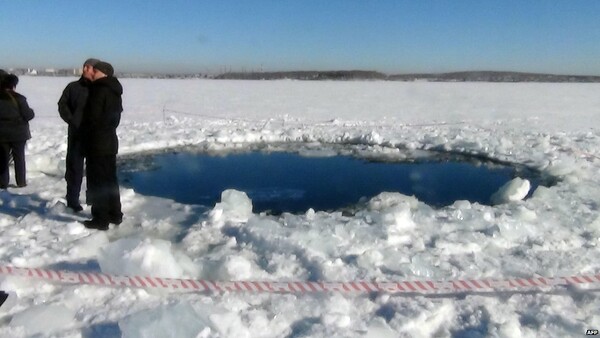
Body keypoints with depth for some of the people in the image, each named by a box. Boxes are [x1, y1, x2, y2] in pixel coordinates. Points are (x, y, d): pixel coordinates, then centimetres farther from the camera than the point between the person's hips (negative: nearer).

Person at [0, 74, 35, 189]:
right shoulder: (19, 98, -13)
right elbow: (28, 115, -15)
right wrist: (31, 111, 6)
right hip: (18, 133, -2)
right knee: (19, 158, 10)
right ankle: (21, 182, 13)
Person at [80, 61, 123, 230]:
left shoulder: (99, 90, -16)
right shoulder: (115, 92, 14)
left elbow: (92, 118, -17)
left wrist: (86, 139, -5)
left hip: (97, 143, -9)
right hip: (110, 141, 9)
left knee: (97, 181, -4)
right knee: (110, 179, 15)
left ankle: (100, 219, 0)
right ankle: (115, 214, 23)